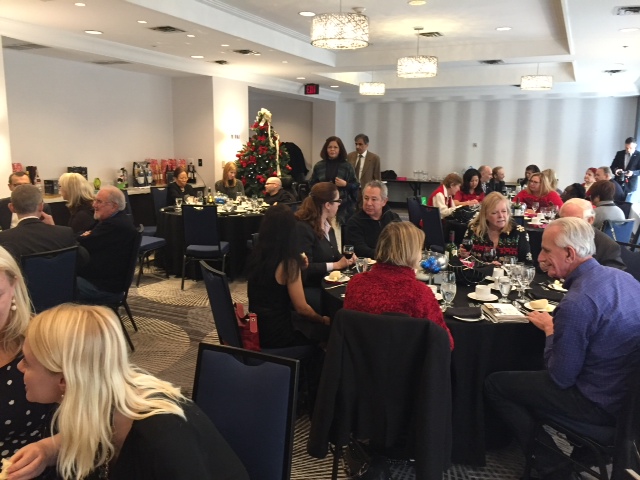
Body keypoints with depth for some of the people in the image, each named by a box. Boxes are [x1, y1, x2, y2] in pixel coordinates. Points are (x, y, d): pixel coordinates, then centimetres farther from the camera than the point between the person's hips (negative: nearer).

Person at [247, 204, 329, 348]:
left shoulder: (256, 255, 0)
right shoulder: (288, 263, -21)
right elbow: (302, 308, -17)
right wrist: (324, 320, 2)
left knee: (306, 322, 25)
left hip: (255, 330, 8)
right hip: (276, 336, -7)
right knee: (328, 330, 9)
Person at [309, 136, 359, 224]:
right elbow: (312, 184, 12)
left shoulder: (347, 166, 2)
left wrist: (345, 184, -14)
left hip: (343, 206, -1)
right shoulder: (319, 166, 6)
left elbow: (356, 185, 3)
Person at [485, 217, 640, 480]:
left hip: (601, 404, -9)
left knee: (494, 384, 2)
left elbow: (561, 378, -20)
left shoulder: (577, 303, -29)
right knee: (531, 367, 27)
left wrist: (549, 330, -5)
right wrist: (558, 324, 6)